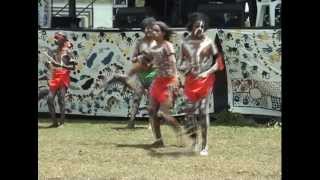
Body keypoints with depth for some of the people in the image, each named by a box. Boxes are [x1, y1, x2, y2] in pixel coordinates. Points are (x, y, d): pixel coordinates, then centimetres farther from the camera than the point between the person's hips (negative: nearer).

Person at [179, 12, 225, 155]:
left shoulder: (208, 43, -5)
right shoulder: (185, 43, 4)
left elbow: (218, 61, -2)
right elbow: (182, 62, 13)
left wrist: (208, 72, -16)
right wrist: (183, 67, -10)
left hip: (205, 80, -3)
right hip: (190, 79, 3)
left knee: (203, 111, -7)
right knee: (189, 110, 0)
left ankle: (204, 145, 1)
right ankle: (193, 138, 24)